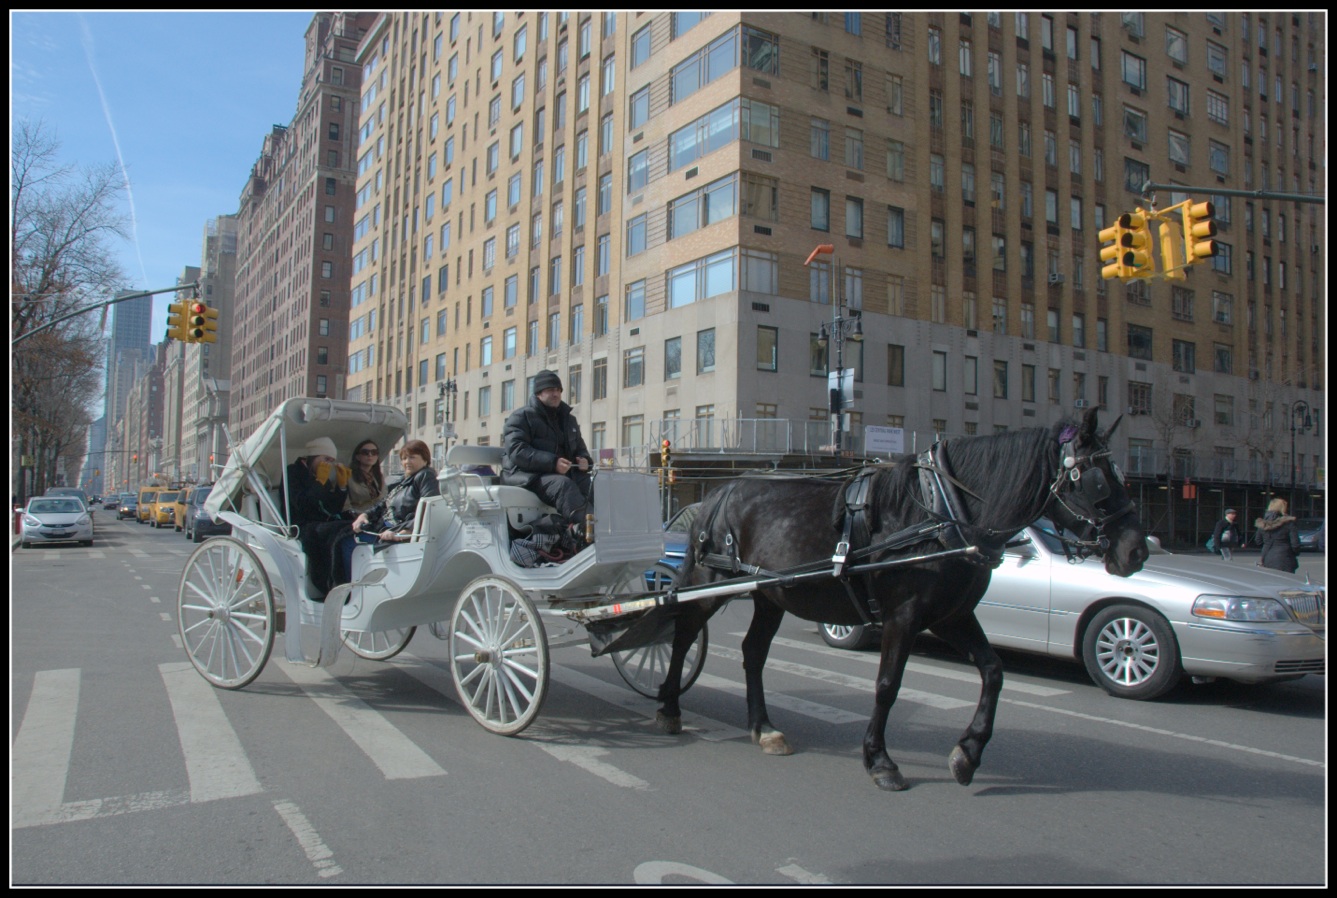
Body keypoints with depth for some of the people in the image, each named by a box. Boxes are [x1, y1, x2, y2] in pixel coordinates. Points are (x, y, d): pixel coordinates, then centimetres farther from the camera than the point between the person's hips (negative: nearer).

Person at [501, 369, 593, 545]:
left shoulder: (568, 419, 21)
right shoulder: (521, 416, -2)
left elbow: (579, 447, 29)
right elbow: (516, 452, -16)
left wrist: (584, 459, 1)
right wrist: (552, 462, -27)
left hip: (564, 473, 7)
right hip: (526, 475, -7)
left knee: (592, 484, -23)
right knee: (563, 484, -37)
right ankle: (586, 535, -51)